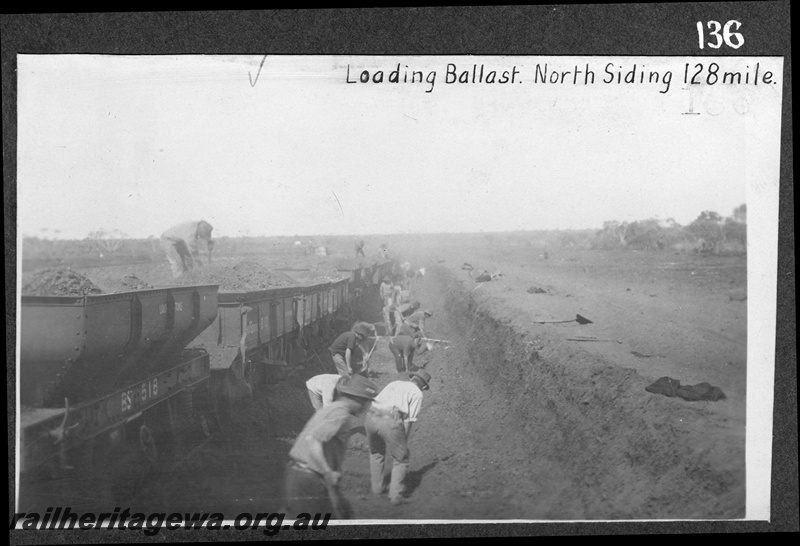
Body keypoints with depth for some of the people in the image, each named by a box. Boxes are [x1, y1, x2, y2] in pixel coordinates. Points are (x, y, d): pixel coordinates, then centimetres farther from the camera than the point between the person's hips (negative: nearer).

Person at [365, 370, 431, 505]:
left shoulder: (394, 384, 31)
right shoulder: (417, 393, 15)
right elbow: (409, 420, 8)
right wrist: (404, 442, 18)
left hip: (371, 416, 5)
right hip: (390, 420, -5)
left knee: (376, 453, 31)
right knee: (401, 458, 15)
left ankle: (377, 487, 37)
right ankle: (395, 494, 9)